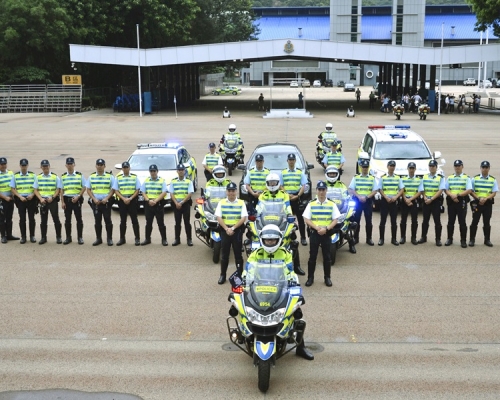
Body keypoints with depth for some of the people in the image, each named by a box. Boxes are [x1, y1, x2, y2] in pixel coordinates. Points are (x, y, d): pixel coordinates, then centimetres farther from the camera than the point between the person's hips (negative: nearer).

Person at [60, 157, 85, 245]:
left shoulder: (80, 175, 2)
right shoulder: (63, 176, 9)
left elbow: (84, 188, 1)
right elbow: (62, 190, 9)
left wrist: (77, 197, -10)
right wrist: (62, 202, 1)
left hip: (77, 199, -2)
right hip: (67, 199, 2)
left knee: (79, 219, 0)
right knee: (67, 219, 6)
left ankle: (80, 237, 7)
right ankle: (68, 237, 13)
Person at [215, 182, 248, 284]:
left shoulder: (241, 203, 3)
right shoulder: (221, 203, 5)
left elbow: (244, 218, -5)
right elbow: (218, 217, -2)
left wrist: (233, 228, -14)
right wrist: (227, 229, -13)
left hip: (237, 230, -1)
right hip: (224, 230, 1)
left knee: (238, 253, 4)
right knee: (224, 253, 5)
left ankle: (240, 274, 10)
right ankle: (222, 275, 12)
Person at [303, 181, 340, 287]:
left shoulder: (332, 204, 2)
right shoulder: (311, 204, 1)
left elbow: (335, 220, 0)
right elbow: (306, 219, -2)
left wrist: (326, 228, -15)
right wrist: (317, 227, -15)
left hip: (327, 234, 0)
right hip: (314, 233, 0)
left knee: (327, 257, 6)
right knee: (312, 256, 4)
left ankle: (327, 277, 17)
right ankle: (310, 277, 11)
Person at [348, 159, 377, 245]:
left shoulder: (372, 178, 6)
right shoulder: (355, 178, 6)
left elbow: (374, 191, 1)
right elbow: (351, 190, 0)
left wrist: (366, 197, -15)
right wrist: (359, 196, -15)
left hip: (368, 201, 0)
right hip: (357, 201, 0)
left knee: (368, 220, 3)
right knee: (356, 220, 1)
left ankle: (369, 238, 9)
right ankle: (356, 238, 9)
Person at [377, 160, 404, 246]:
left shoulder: (398, 178, 9)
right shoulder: (382, 177, 2)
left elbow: (402, 189, 5)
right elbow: (380, 189, -1)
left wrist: (396, 197, -11)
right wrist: (386, 198, -14)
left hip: (394, 201, 2)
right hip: (384, 201, -2)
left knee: (394, 221, 5)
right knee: (383, 220, -1)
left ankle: (394, 239, 11)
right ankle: (381, 239, 3)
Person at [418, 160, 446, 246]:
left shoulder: (440, 177, 0)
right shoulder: (424, 177, 9)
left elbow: (440, 190, -9)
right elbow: (421, 189, 5)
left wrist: (431, 199, -16)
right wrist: (425, 198, -11)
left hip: (436, 201, -3)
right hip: (426, 201, 3)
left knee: (437, 221, -2)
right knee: (425, 220, 10)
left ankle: (438, 239, 4)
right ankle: (423, 237, 20)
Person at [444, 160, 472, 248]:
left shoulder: (466, 178, 2)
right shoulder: (449, 178, 13)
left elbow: (469, 190, -8)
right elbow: (446, 189, 9)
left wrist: (458, 195, -17)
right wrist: (452, 195, -11)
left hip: (462, 202, -3)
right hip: (451, 202, 3)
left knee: (462, 222, -1)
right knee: (450, 222, 8)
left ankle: (463, 240, 5)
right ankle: (449, 239, 16)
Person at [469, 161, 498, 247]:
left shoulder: (493, 180, 4)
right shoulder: (475, 178, 3)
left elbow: (494, 193, -1)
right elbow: (471, 191, 0)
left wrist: (485, 198, -17)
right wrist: (479, 198, -14)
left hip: (488, 203, 1)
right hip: (477, 203, -1)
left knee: (487, 222, 7)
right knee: (475, 221, 0)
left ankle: (487, 240, 15)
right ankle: (472, 240, 5)